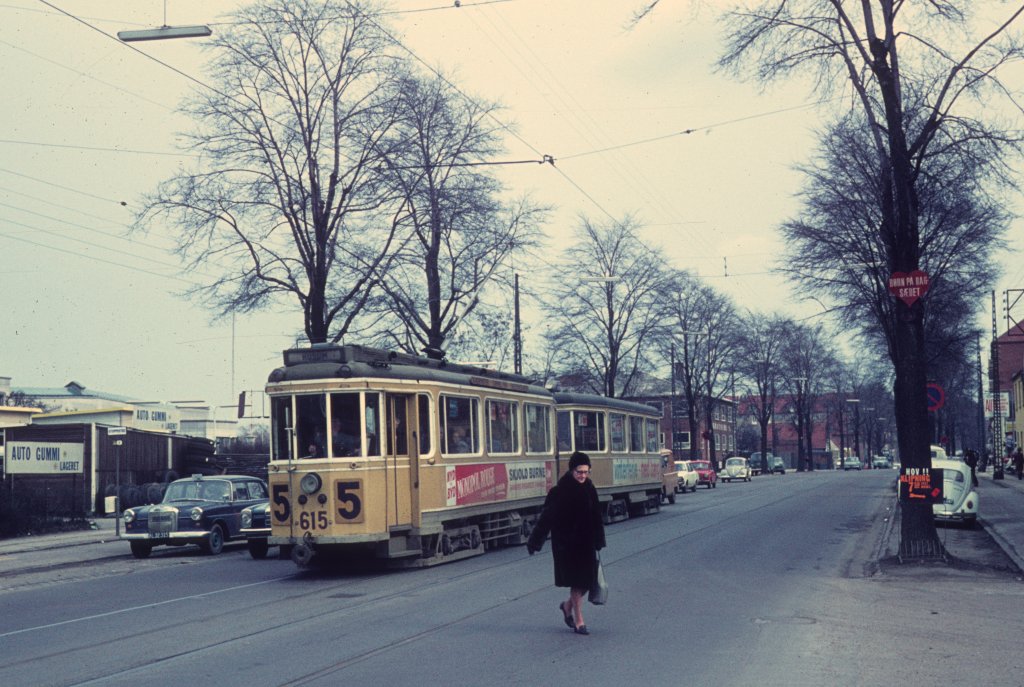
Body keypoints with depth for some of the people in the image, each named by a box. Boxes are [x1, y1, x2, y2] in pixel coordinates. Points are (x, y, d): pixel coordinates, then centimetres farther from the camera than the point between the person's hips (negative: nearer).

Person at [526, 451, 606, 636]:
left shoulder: (589, 490, 4)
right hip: (566, 543, -5)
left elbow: (596, 517, 9)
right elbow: (546, 517, -12)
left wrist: (598, 542, 9)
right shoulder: (559, 491, -12)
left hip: (585, 543, 5)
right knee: (577, 580, -3)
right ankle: (578, 622, 6)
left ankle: (568, 605, 32)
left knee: (587, 579, 6)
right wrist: (534, 542, -13)